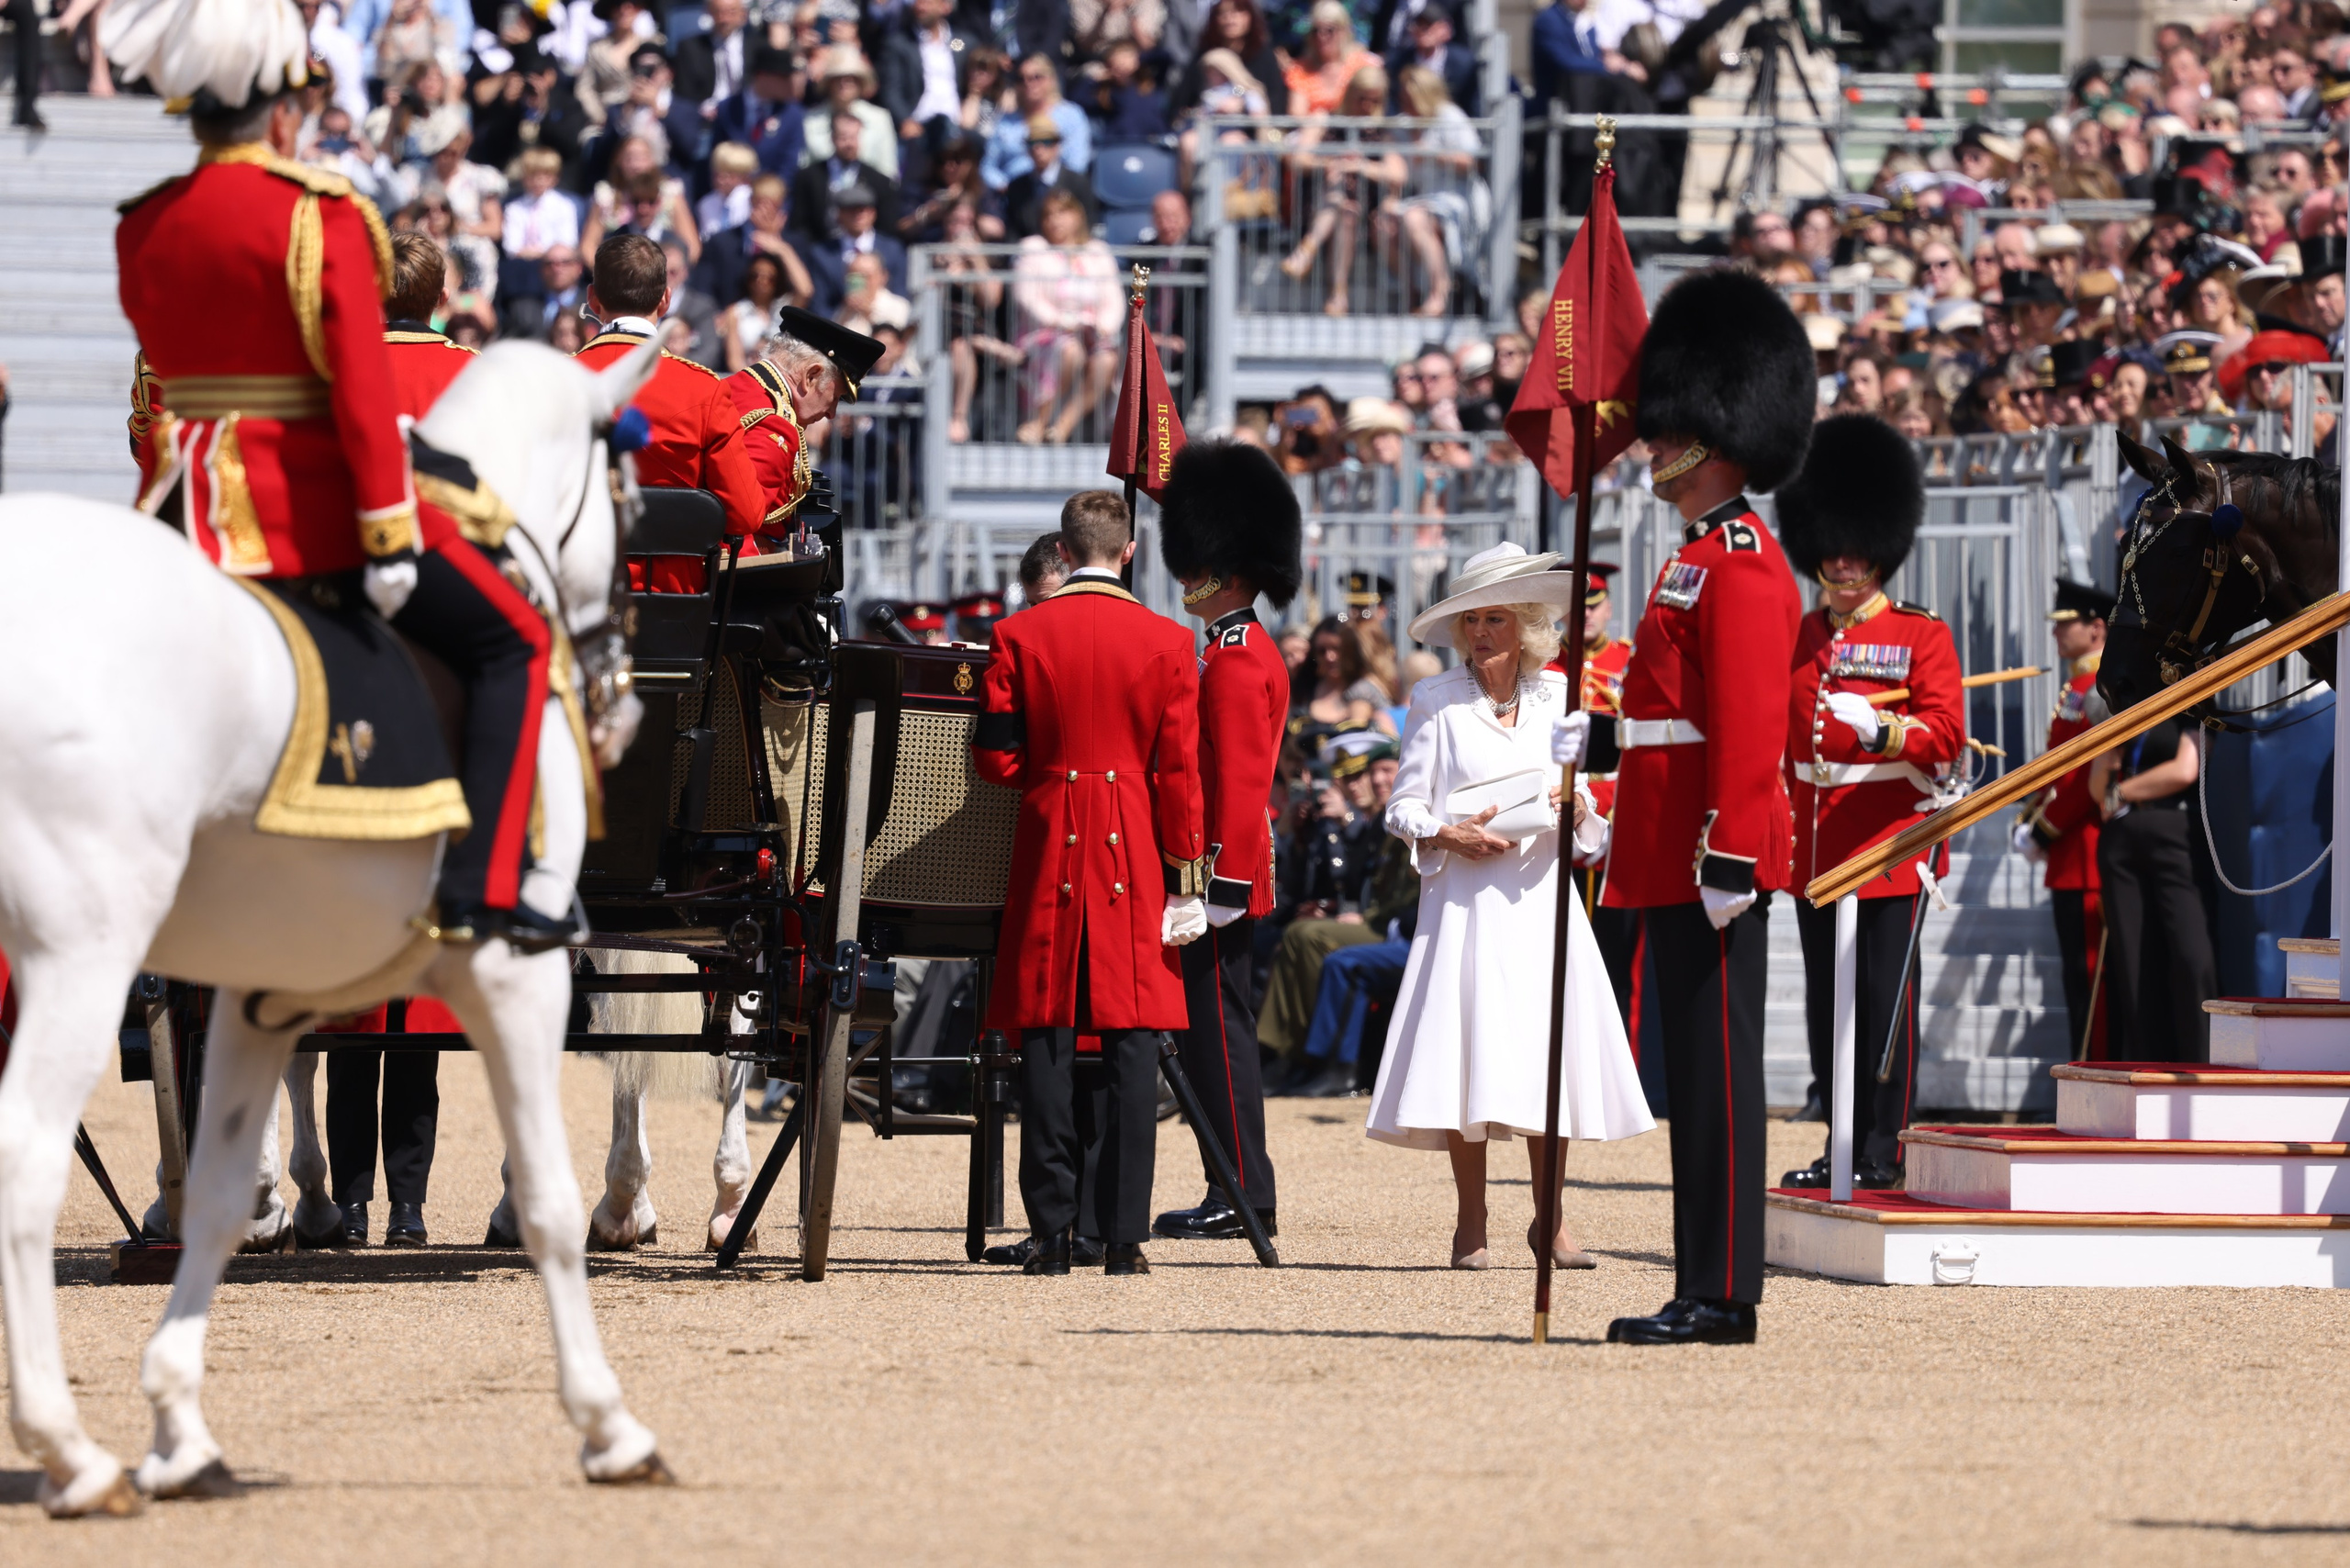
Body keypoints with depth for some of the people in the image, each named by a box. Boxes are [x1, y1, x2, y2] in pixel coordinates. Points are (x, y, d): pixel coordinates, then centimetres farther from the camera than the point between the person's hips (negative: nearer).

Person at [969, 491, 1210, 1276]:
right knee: (1132, 1041, 0)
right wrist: (1186, 874, 5)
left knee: (1047, 1041, 3)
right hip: (1135, 858, 0)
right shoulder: (1166, 643, -1)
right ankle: (1125, 1237, -5)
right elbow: (1180, 771, -1)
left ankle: (1051, 1235, 0)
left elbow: (994, 759, -1)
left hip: (1049, 852, 0)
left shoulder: (1020, 635, -1)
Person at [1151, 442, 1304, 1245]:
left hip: (1223, 875, -10)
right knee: (1210, 1027, 11)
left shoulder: (1237, 663, -14)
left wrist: (1223, 885, -23)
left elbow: (1241, 784, -21)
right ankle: (1237, 1189, 13)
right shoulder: (1244, 653, 18)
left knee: (1216, 1026, -8)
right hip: (1227, 876, 10)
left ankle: (1243, 1196, -7)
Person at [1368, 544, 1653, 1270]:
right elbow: (1403, 807, 2)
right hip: (1465, 894, -3)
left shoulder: (1557, 697, 11)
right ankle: (1471, 1223, 1)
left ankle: (1550, 1218, 10)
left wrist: (1574, 810, -7)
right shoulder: (1437, 700, 2)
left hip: (1541, 889, 3)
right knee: (1467, 1044, -6)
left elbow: (1582, 803, 15)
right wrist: (1448, 837, -16)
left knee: (1551, 1047, 0)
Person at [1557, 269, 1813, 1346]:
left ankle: (1719, 1297, -7)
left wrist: (1729, 856, -24)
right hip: (1681, 860, 10)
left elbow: (1749, 730, -20)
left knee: (1716, 1065, -8)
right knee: (1699, 1068, 10)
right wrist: (1599, 739, 22)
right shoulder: (1707, 557, 19)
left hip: (1710, 862, -10)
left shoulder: (1738, 565, -13)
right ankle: (1710, 1289, 13)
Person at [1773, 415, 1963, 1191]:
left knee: (1882, 1001, -5)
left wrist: (1878, 728, -30)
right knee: (1826, 1003, 7)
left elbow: (1945, 735, -12)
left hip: (1888, 848, -6)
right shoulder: (1798, 640, 14)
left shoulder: (1922, 637, -2)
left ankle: (1882, 1151, -2)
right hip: (1815, 850, 6)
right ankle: (1844, 1145, 13)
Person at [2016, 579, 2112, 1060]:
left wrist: (2044, 829, -14)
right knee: (2080, 981, 12)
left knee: (2091, 979, -9)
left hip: (2090, 856, -10)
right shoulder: (2076, 687, 18)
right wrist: (2031, 819, 9)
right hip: (2069, 862, 10)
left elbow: (2093, 773, -20)